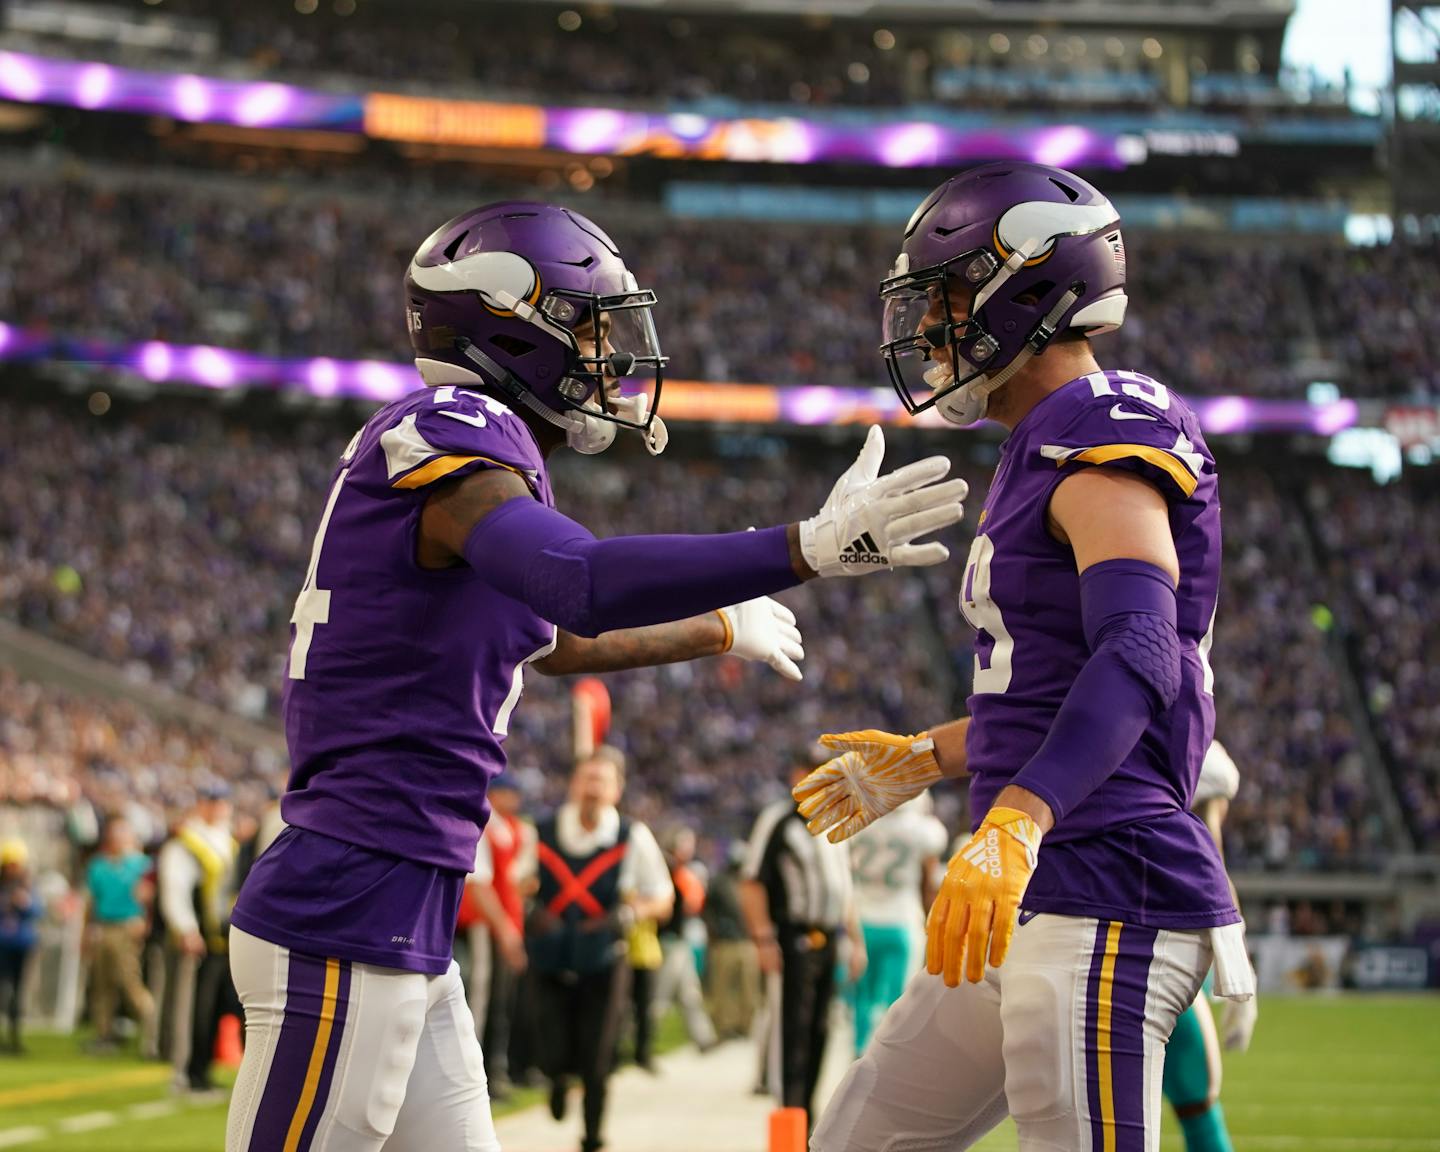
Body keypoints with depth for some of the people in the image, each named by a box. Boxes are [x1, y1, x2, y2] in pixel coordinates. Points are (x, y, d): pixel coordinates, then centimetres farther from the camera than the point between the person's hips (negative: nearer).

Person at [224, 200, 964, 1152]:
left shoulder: (462, 450, 18)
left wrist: (721, 630, 49)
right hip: (347, 927, -10)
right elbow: (584, 582, -33)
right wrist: (812, 548, -36)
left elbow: (556, 642, 36)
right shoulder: (449, 440, -13)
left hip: (400, 930, 10)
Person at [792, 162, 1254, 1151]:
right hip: (1042, 899, 10)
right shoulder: (1046, 453, 19)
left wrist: (1013, 827, -42)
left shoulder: (1106, 443, -12)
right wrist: (925, 761, 40)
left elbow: (1134, 657, -29)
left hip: (1105, 901, -10)